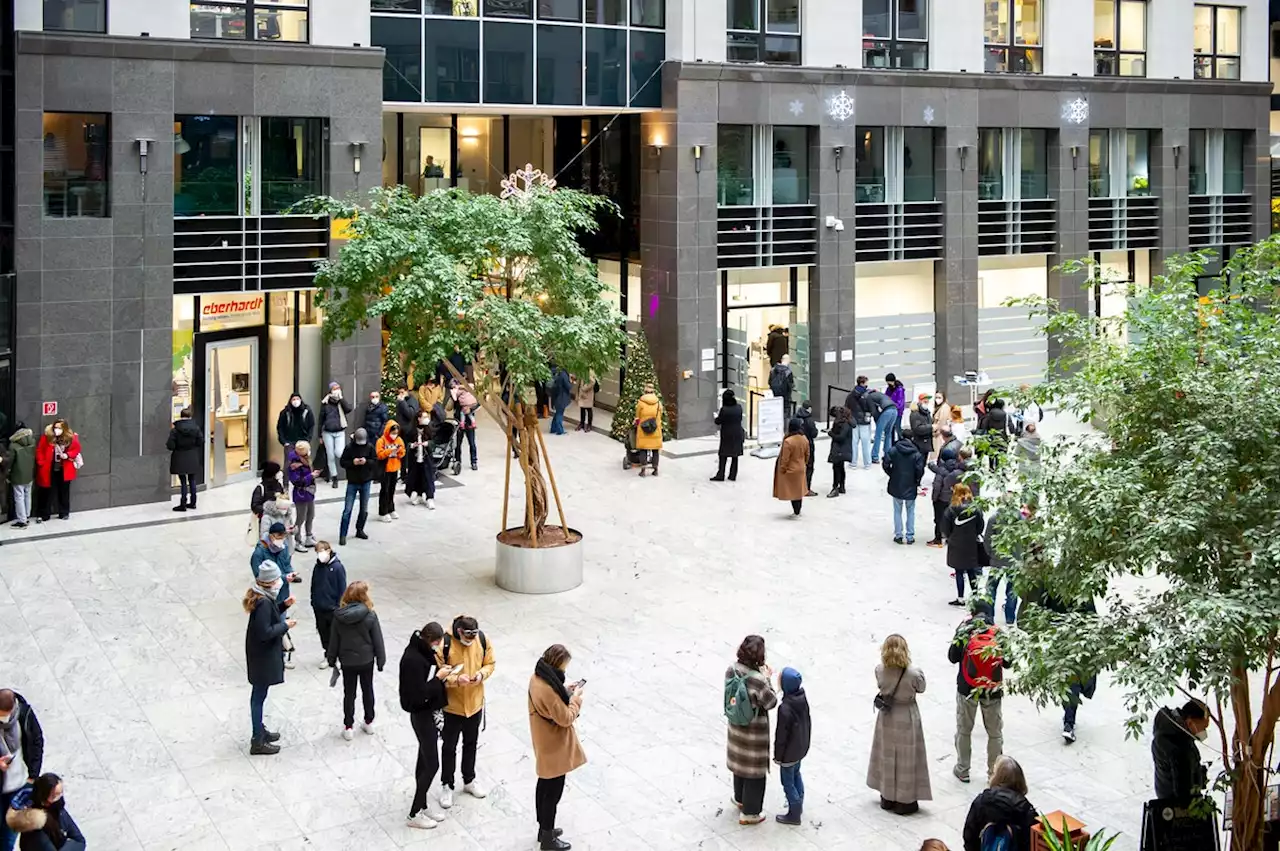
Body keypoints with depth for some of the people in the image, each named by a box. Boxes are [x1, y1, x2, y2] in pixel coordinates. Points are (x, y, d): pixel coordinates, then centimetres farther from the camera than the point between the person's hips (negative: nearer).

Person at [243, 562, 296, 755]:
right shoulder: (264, 602, -28)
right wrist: (285, 626, -19)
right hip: (262, 655, -10)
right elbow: (264, 632, -30)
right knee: (259, 695, 1)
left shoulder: (264, 597, 1)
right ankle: (258, 742, 10)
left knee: (259, 693, 22)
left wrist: (283, 605, 4)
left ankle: (260, 730, 37)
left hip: (263, 653, 10)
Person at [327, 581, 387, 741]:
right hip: (366, 660, -1)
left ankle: (348, 727, 19)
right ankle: (368, 723, 32)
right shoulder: (370, 615, -19)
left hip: (347, 661, 1)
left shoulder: (339, 615, -13)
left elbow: (334, 640, -3)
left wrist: (332, 659, 10)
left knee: (349, 693, 13)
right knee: (367, 690, 19)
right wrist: (381, 660, 2)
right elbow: (377, 640, -11)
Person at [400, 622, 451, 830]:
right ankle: (414, 814, 10)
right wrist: (439, 677, -20)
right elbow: (419, 695, -27)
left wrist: (441, 673, -1)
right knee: (431, 764, -2)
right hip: (422, 714, -9)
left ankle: (422, 807, 29)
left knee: (424, 761, 18)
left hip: (430, 711, 9)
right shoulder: (413, 659, -27)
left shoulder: (425, 651, 1)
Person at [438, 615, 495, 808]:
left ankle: (469, 780, 41)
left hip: (475, 703, 4)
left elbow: (490, 663, 3)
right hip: (451, 705, -4)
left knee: (471, 744, 22)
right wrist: (456, 679, -33)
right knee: (449, 747, 11)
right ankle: (447, 786, 28)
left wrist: (482, 673, -19)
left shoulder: (482, 639, -11)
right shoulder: (445, 643, -24)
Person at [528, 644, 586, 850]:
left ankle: (544, 829, 39)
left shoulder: (538, 678, -4)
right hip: (554, 748, -9)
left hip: (545, 745, 9)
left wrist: (565, 691, 2)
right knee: (553, 792, 6)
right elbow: (565, 718, -24)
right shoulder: (548, 690, -33)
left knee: (544, 786, 23)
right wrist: (575, 698, -13)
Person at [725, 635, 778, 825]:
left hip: (736, 725, 7)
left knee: (741, 761, 28)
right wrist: (767, 679, -9)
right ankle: (750, 813, 25)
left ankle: (740, 799, 49)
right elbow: (771, 702, -19)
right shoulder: (757, 680, -33)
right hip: (754, 730, -7)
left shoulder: (732, 670, -12)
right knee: (754, 768, 11)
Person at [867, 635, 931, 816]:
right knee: (906, 759, 10)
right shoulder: (913, 673, -24)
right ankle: (905, 801, 18)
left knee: (887, 756, 19)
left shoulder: (879, 670, -16)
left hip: (886, 718, 3)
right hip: (907, 718, -3)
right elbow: (921, 689, -5)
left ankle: (887, 798, 31)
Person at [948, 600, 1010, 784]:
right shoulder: (999, 634, -11)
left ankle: (962, 770, 25)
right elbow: (1008, 662, -3)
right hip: (993, 692, 0)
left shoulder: (964, 632, -13)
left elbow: (952, 657, -3)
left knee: (964, 730, 17)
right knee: (995, 733, 16)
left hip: (967, 689, 0)